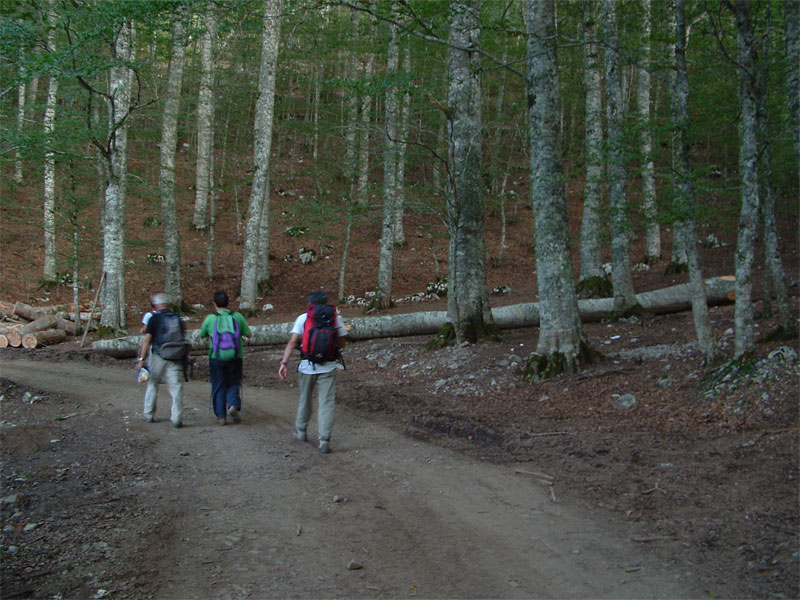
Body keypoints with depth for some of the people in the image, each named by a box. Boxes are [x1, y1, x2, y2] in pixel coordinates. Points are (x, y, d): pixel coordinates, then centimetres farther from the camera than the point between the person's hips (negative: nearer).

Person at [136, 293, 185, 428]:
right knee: (176, 387, -1)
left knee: (152, 384, 16)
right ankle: (177, 419, -9)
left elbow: (147, 339, -9)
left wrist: (141, 358, -9)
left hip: (157, 356, -1)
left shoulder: (154, 318, -4)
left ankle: (149, 415, 23)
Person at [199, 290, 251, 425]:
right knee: (234, 383, 14)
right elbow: (248, 334, 8)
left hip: (216, 357, -1)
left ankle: (221, 415, 9)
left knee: (218, 386, 10)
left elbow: (202, 335, 14)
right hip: (235, 357, 1)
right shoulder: (237, 316, 0)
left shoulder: (210, 318, -2)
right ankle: (233, 405, -11)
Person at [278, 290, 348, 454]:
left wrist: (284, 362, -12)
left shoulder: (303, 318, -1)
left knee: (304, 398, 20)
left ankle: (300, 431, 37)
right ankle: (324, 440, -6)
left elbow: (292, 342, -10)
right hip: (329, 367, 0)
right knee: (326, 403, 1)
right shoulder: (336, 318, 2)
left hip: (307, 366, 1)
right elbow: (341, 343, 6)